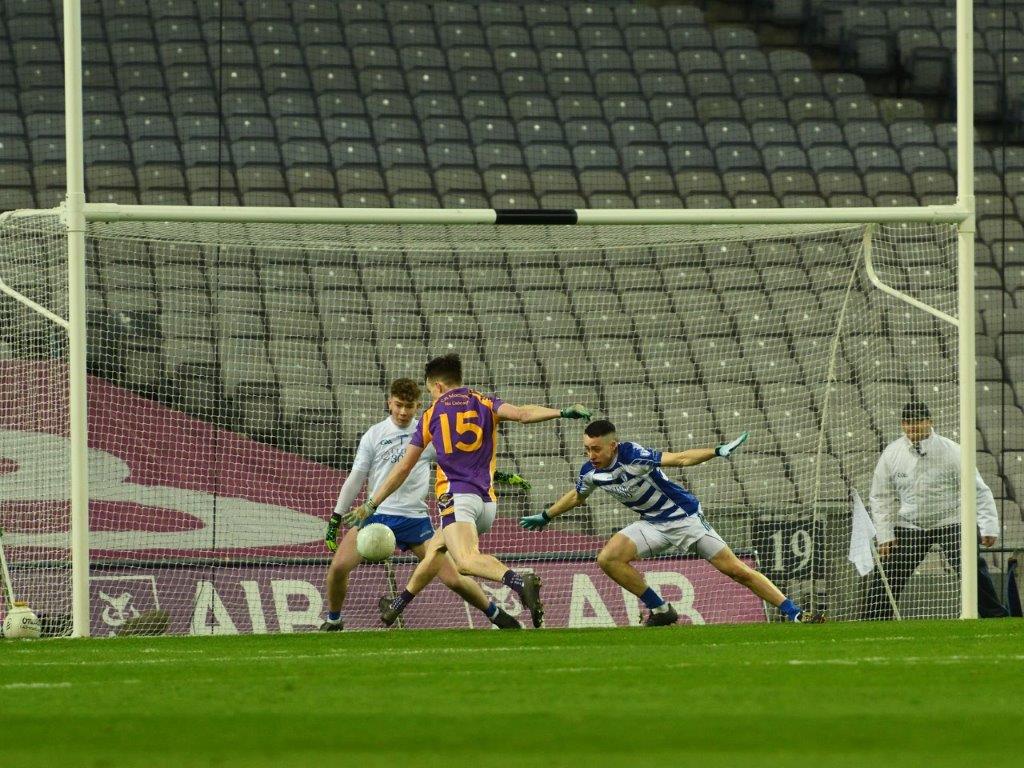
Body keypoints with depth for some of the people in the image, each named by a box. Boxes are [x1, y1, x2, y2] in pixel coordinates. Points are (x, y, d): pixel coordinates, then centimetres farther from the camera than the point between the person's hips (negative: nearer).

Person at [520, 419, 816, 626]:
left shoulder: (633, 456, -27)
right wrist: (544, 517, 25)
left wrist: (718, 451, -38)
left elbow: (680, 459, -27)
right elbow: (576, 496, 16)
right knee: (608, 559, -15)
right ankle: (660, 610, -2)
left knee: (737, 570, -8)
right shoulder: (590, 472, -7)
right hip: (653, 525, 6)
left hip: (685, 516, -6)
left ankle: (793, 613, -2)